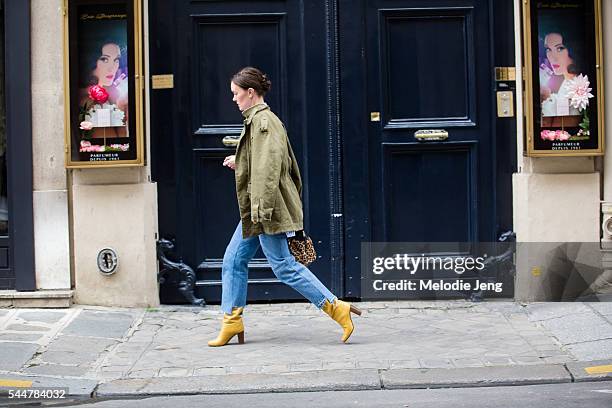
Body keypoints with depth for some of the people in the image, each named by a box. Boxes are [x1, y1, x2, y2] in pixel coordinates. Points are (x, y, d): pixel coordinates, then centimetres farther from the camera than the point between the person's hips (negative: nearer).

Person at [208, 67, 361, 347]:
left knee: (284, 266, -7)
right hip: (257, 210, 11)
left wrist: (261, 208, -27)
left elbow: (268, 167, -24)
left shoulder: (262, 120, -15)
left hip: (267, 210, -11)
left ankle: (337, 309, -3)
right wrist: (240, 162, 24)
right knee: (233, 261, 12)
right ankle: (232, 321, 18)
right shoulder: (262, 119, 16)